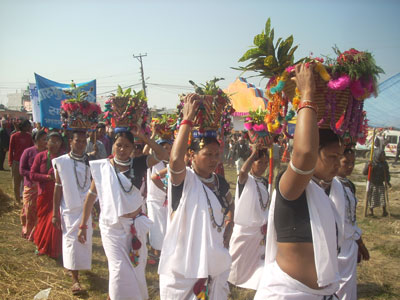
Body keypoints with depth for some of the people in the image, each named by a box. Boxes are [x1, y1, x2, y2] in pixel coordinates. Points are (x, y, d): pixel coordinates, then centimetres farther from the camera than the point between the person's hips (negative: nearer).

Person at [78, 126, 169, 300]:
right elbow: (91, 195, 1)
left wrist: (143, 137, -20)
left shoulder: (138, 164, -3)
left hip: (135, 224, 2)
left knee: (136, 267, 16)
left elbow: (162, 155, -15)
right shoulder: (103, 166, -5)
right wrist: (83, 225, 2)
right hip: (112, 227, -2)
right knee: (120, 268, -5)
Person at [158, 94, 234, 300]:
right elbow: (175, 159, -37)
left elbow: (230, 205, 24)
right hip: (182, 268, -5)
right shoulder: (183, 179, -14)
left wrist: (228, 229, 7)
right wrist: (187, 119, -31)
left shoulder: (220, 183, 3)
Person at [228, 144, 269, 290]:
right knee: (236, 265, 10)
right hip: (244, 229, -6)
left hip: (260, 230, 6)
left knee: (260, 265, 11)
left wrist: (266, 223, 5)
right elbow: (242, 172, -40)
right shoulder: (245, 179, -14)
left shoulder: (265, 182, 7)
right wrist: (254, 154, -33)